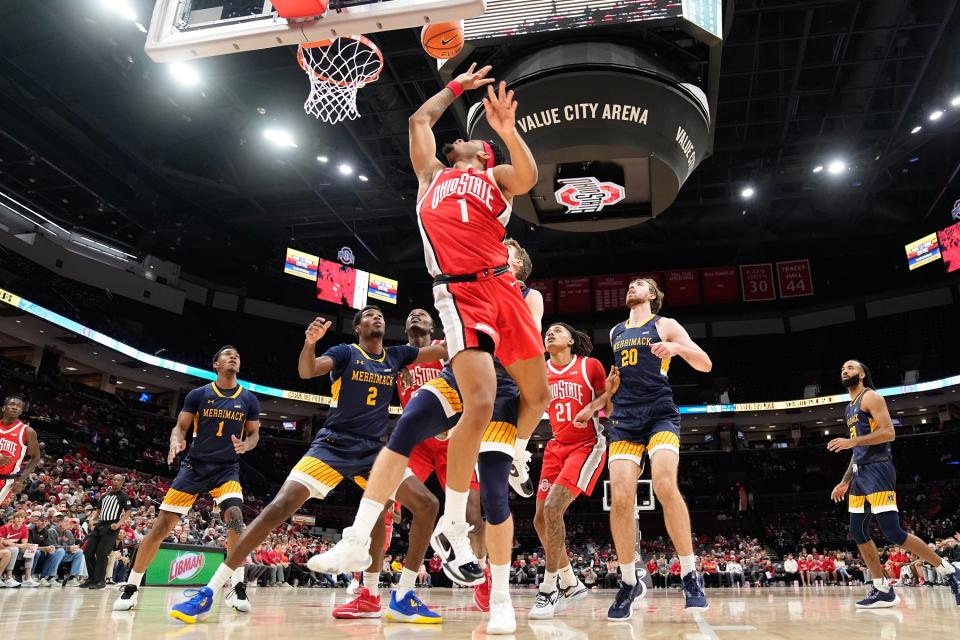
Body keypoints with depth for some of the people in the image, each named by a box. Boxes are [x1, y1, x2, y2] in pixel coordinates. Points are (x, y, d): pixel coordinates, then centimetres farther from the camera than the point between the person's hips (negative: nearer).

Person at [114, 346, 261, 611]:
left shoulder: (249, 399, 1)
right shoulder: (198, 394, -2)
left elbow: (254, 434, 9)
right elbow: (180, 427, 0)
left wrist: (246, 445, -15)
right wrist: (176, 442, -23)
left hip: (227, 468, 0)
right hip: (194, 465, 0)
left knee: (235, 515, -25)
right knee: (163, 523, -3)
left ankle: (237, 587, -15)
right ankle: (131, 586, 14)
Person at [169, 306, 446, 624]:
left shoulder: (396, 355, 10)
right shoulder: (345, 352, -2)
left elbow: (445, 350, 7)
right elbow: (306, 371, -20)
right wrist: (309, 342, -38)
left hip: (375, 449, 5)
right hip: (334, 445, -4)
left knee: (425, 505, -9)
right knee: (280, 506, -17)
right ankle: (208, 592, -9)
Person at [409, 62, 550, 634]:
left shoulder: (495, 176, 21)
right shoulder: (432, 175, 25)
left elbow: (529, 177, -1)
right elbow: (420, 119, 33)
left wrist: (508, 131, -15)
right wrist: (458, 86, 45)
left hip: (502, 287, 3)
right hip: (459, 291, -3)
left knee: (538, 395, 4)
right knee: (482, 403, -21)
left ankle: (508, 457, 35)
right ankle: (452, 526, -9)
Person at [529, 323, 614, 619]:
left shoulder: (590, 365, -4)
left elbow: (608, 410, 0)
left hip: (587, 446, -6)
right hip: (557, 448, 6)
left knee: (553, 508, -21)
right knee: (541, 519, 4)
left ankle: (549, 589, -8)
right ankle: (570, 584, 23)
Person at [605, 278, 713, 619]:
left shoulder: (665, 325, 9)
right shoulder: (615, 332, 22)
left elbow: (706, 364, 2)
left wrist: (677, 348, -16)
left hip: (660, 412, -3)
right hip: (624, 418, 4)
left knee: (665, 486, -26)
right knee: (620, 498, -11)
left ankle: (690, 575, -10)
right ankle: (629, 582, 5)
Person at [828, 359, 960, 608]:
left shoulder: (871, 397, -5)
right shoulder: (849, 408, 21)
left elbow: (889, 432, -17)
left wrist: (851, 441, -24)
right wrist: (844, 482, 22)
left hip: (877, 469, -9)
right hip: (859, 472, 9)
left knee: (893, 532, -13)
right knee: (858, 533, 5)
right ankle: (883, 590, 10)